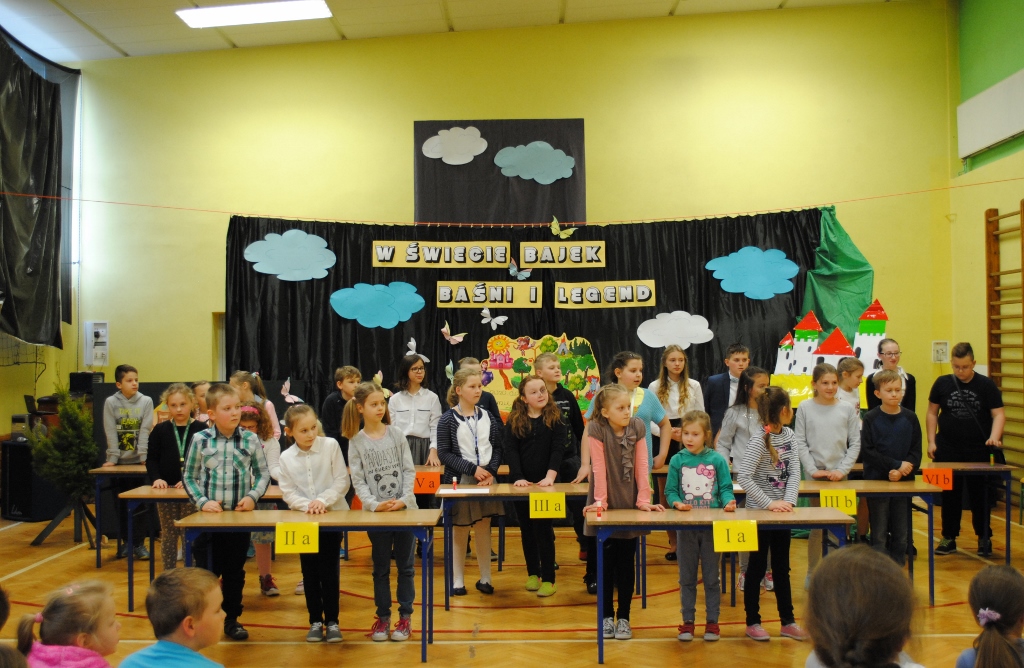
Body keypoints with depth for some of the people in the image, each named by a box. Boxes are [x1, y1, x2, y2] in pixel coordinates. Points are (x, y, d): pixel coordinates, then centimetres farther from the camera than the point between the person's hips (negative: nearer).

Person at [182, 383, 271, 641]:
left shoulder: (251, 440, -2)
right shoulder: (200, 440, -4)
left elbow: (263, 473, 5)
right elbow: (189, 477, 3)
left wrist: (253, 496, -10)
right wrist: (202, 501, -10)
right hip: (210, 516, -1)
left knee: (235, 571, 11)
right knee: (208, 570, 6)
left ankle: (232, 619, 24)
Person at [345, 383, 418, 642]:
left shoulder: (397, 434, 1)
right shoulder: (356, 442, -1)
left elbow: (409, 470, 0)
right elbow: (358, 480, -4)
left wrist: (404, 499, -13)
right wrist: (374, 504, -18)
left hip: (405, 509, 1)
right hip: (375, 512, 0)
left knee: (405, 565, 6)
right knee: (381, 567, 9)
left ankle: (405, 616, 17)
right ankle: (382, 616, 20)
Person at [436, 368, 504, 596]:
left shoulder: (488, 417, 6)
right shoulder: (448, 419, -6)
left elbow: (497, 448, 8)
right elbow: (444, 453, -9)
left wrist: (491, 471, -8)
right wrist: (472, 469, -15)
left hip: (486, 480, 3)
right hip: (459, 480, -3)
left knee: (484, 528, 8)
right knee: (460, 530, 4)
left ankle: (485, 578, 19)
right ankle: (457, 580, 17)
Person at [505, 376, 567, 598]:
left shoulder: (555, 417, -2)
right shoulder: (514, 420, 2)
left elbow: (558, 448, -9)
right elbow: (510, 450, -4)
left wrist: (550, 476, -21)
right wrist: (518, 477, -18)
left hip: (545, 483, -2)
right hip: (522, 483, 3)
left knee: (543, 529, -3)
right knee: (527, 529, 11)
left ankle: (548, 579, 4)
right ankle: (533, 573, 24)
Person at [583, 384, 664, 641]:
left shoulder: (637, 427, -5)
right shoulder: (596, 429, -15)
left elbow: (641, 465, -5)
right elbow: (599, 467, -17)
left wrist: (644, 499, -8)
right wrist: (600, 501, -19)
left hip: (630, 504, 2)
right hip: (606, 508, -2)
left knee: (626, 562, 7)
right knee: (606, 561, 7)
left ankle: (624, 617, 17)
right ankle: (606, 616, 20)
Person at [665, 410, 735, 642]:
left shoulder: (717, 460, -1)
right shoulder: (677, 460, 0)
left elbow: (726, 488, 1)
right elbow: (670, 491, 2)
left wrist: (728, 501, -19)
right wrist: (676, 503, -18)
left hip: (712, 526, -1)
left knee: (711, 577, 8)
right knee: (687, 578, 10)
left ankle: (712, 621, 19)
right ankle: (688, 621, 21)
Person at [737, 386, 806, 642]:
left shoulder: (788, 435, 4)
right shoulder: (759, 441, -18)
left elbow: (795, 470, -3)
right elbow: (743, 478, -24)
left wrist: (789, 501, -17)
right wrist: (769, 503, -24)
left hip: (781, 512, 7)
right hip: (759, 513, -7)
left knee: (782, 568, 14)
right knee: (757, 567, 4)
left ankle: (788, 622, 24)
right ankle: (752, 622, 16)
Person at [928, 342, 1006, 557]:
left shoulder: (986, 385, -2)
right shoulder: (942, 383, 2)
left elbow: (998, 414, -4)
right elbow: (932, 412, 9)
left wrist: (994, 437, -22)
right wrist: (931, 441, 2)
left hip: (979, 450, -1)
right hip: (948, 450, 1)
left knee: (980, 495, 6)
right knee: (950, 495, 8)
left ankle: (984, 538, 20)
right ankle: (949, 538, 18)